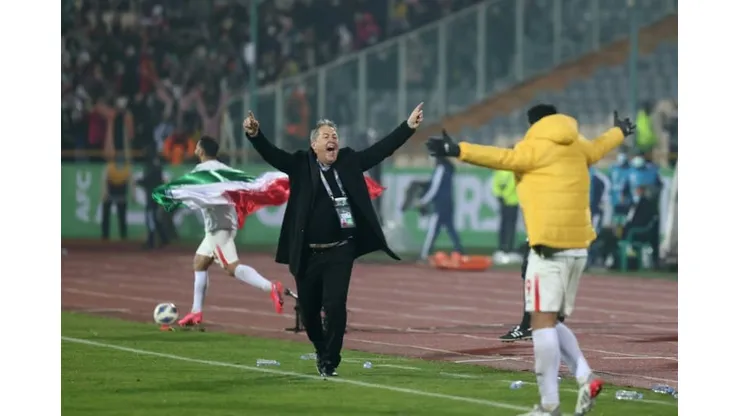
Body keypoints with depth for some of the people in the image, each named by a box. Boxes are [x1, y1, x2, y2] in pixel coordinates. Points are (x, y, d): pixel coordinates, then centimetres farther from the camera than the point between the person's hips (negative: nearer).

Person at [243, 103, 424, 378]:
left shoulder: (350, 161, 5)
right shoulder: (301, 165, 0)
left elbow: (381, 149, 1)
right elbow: (271, 154, -11)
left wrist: (408, 126, -8)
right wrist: (254, 135, -30)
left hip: (340, 252, 0)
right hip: (307, 255, 0)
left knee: (335, 305, -12)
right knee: (308, 310, 11)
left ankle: (330, 361, 0)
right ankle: (322, 351, 37)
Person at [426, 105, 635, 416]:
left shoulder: (536, 147, -5)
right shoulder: (576, 147, 16)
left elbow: (504, 158, -19)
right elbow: (598, 148, 36)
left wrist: (458, 151, -26)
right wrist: (620, 132, 58)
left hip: (549, 247, -8)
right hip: (578, 247, 8)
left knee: (542, 321, -7)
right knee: (549, 322, 16)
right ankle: (585, 378, -3)